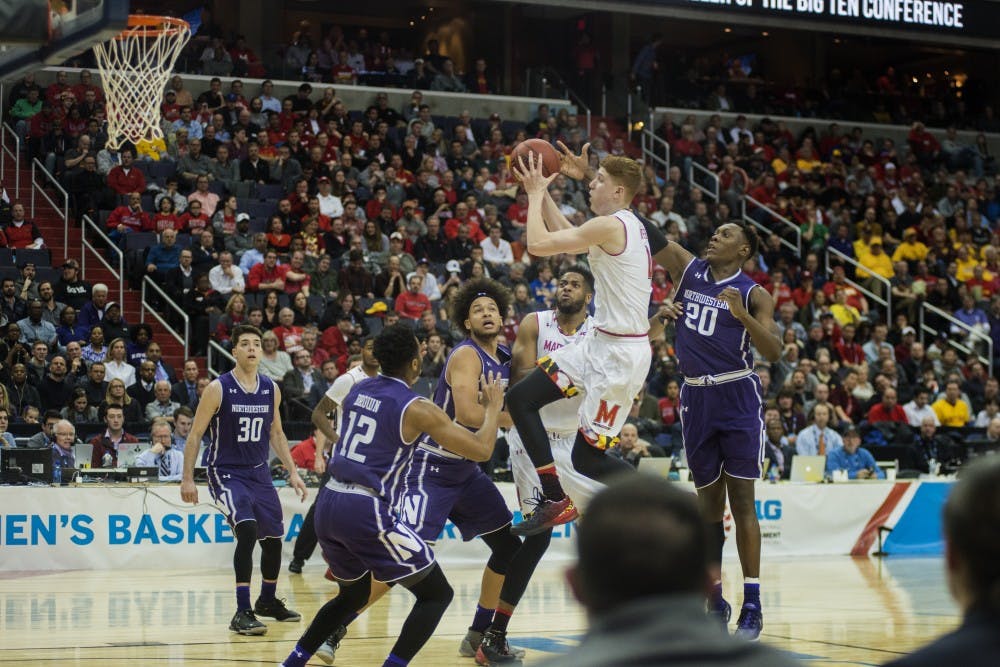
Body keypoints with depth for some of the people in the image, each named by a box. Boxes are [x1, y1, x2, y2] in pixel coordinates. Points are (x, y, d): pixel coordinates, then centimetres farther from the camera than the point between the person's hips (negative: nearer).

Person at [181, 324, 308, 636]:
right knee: (247, 530, -26)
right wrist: (187, 478, -12)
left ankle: (268, 600, 38)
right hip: (226, 472, -6)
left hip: (259, 472, 6)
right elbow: (195, 434, -7)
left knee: (273, 538, 12)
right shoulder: (218, 388, -12)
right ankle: (242, 612, -21)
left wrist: (292, 472, 11)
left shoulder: (271, 389, 3)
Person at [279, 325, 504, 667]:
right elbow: (481, 450, -5)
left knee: (355, 593, 29)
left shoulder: (356, 391, 12)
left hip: (328, 505, 7)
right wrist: (493, 407, 11)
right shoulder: (418, 409, -7)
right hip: (366, 511, -7)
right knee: (437, 594, 5)